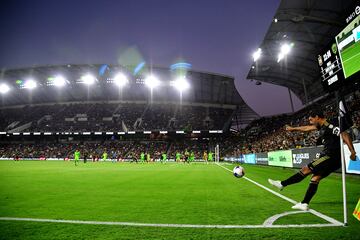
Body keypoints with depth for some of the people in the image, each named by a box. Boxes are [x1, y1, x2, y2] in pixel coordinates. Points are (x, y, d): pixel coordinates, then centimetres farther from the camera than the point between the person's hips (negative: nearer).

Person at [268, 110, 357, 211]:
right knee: (315, 178, 6)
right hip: (332, 159, 9)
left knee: (305, 170, -6)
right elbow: (307, 128, 29)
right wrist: (293, 128, 41)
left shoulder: (329, 125, -14)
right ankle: (304, 204, 6)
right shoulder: (322, 126, 15)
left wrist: (352, 152, -29)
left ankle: (282, 184, 2)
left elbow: (344, 135, -24)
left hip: (331, 156, -9)